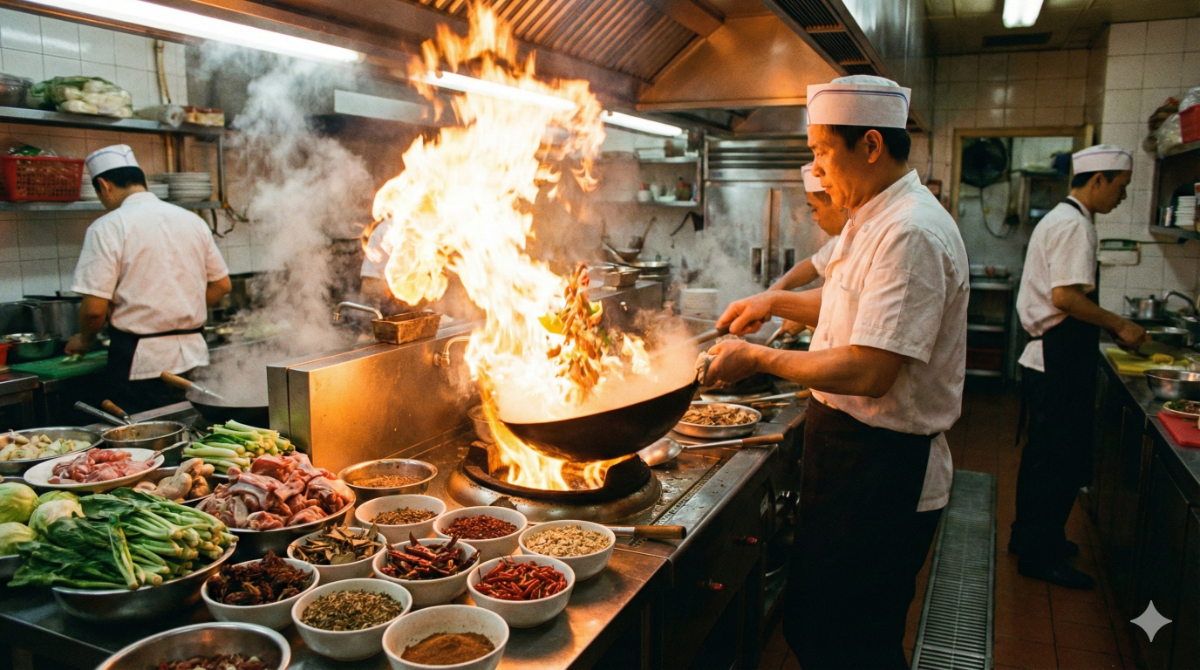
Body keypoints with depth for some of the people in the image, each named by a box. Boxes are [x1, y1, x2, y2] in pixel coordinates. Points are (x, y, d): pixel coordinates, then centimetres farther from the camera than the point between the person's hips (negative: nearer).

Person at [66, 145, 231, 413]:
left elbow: (95, 308, -11)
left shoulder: (108, 227, -8)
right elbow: (222, 285, 13)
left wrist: (84, 340, 9)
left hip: (140, 362, -5)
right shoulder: (192, 220, 8)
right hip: (194, 356, 5)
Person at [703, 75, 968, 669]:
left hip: (883, 472, -10)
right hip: (845, 449, 10)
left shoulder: (911, 234, -23)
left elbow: (868, 372, -29)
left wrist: (758, 359, -18)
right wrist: (776, 302, 13)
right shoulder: (872, 220, 11)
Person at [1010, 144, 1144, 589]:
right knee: (1062, 461, 0)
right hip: (1060, 366, -11)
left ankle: (1030, 537, 33)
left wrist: (1109, 326, 17)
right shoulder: (1075, 225, -16)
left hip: (1044, 358, 11)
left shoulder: (1058, 218, 16)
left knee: (1044, 456, 20)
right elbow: (1066, 296, -26)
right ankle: (1039, 555, 11)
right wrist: (1119, 326, -14)